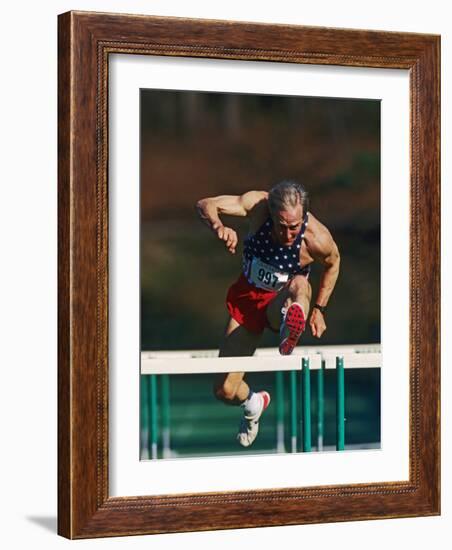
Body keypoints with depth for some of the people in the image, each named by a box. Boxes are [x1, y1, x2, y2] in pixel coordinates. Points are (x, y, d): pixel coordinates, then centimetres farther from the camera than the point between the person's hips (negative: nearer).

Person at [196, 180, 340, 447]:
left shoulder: (318, 239, -25)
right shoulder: (258, 204, -24)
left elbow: (333, 263, -1)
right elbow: (205, 205, -31)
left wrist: (319, 309, 3)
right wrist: (219, 226, -53)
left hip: (283, 303, -2)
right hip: (247, 296, 2)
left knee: (299, 285, -41)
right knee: (224, 391, 1)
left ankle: (293, 322, -72)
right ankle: (253, 403, 35)